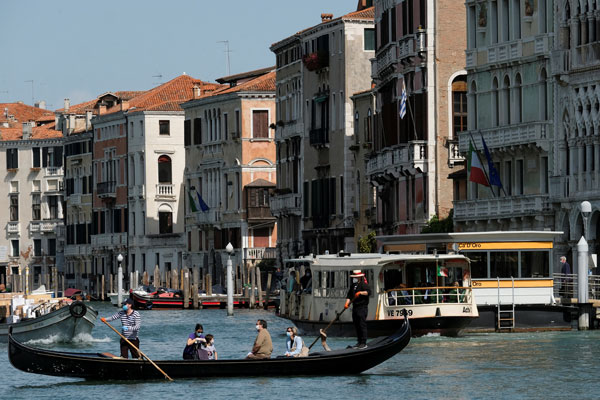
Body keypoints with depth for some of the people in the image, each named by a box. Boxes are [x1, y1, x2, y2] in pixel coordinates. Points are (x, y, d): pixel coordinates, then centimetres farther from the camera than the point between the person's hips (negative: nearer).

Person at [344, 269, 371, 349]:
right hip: (355, 307, 8)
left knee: (362, 325, -10)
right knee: (356, 325, 9)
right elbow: (349, 295, 15)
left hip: (362, 307, -8)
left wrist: (360, 293, -29)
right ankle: (359, 342, 15)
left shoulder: (363, 284, -5)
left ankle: (363, 343, -9)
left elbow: (368, 292, -19)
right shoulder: (352, 286, 18)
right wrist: (347, 303, 1)